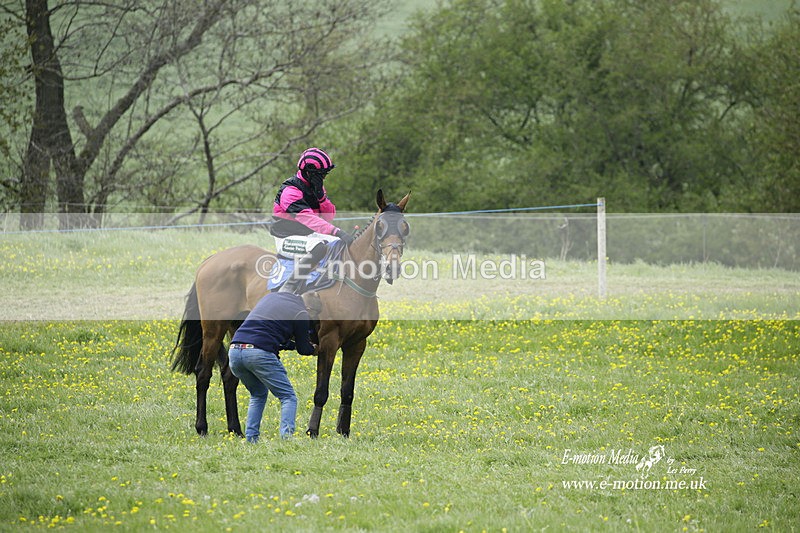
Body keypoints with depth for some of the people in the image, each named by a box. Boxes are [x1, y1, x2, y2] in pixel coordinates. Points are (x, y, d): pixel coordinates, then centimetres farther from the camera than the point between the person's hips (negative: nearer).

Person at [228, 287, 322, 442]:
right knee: (288, 397, 4)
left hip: (234, 350, 7)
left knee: (258, 394, 27)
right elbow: (303, 349, 14)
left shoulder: (271, 297, 25)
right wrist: (313, 349, 36)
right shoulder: (301, 313, 4)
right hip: (260, 352, -7)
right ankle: (287, 438, -14)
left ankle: (250, 439, 16)